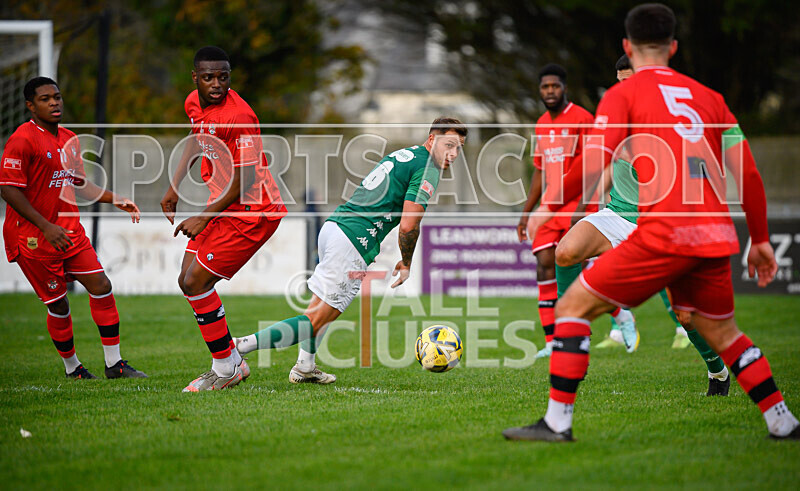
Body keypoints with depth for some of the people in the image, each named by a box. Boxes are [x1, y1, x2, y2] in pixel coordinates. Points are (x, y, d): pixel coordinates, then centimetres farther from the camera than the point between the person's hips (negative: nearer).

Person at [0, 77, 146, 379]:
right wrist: (46, 227, -22)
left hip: (69, 232, 7)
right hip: (32, 238, -7)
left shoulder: (69, 139, 11)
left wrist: (116, 200, 10)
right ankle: (72, 368, 19)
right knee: (58, 304, -1)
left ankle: (114, 363, 5)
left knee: (101, 286, -2)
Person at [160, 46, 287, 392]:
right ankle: (233, 363, 16)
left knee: (196, 282, -12)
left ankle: (226, 369, 1)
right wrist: (174, 187, 19)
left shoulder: (240, 117, -24)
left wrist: (205, 218, -16)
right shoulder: (194, 103, 3)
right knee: (188, 281, 7)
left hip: (252, 211, -9)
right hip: (222, 207, 9)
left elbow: (245, 182, -22)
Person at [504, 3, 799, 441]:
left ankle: (557, 421, -4)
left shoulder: (622, 95, 5)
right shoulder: (708, 97, 20)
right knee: (721, 332, 26)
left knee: (573, 308, 3)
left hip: (665, 233, -5)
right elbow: (748, 172, 16)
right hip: (715, 234, 6)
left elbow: (596, 162, -9)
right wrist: (760, 240, 22)